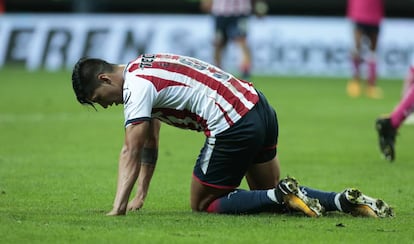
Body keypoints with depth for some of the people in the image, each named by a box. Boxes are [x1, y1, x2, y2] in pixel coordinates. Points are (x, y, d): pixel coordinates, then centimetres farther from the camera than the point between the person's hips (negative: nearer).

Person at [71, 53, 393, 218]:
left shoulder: (136, 85, -9)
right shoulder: (144, 68, 20)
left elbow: (131, 153, -13)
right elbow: (149, 145, 24)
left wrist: (118, 209, -13)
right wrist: (140, 195, 21)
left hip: (234, 126, -10)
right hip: (260, 109, 10)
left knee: (203, 204, 7)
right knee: (270, 193, 21)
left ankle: (282, 195, -11)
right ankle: (346, 200, 2)